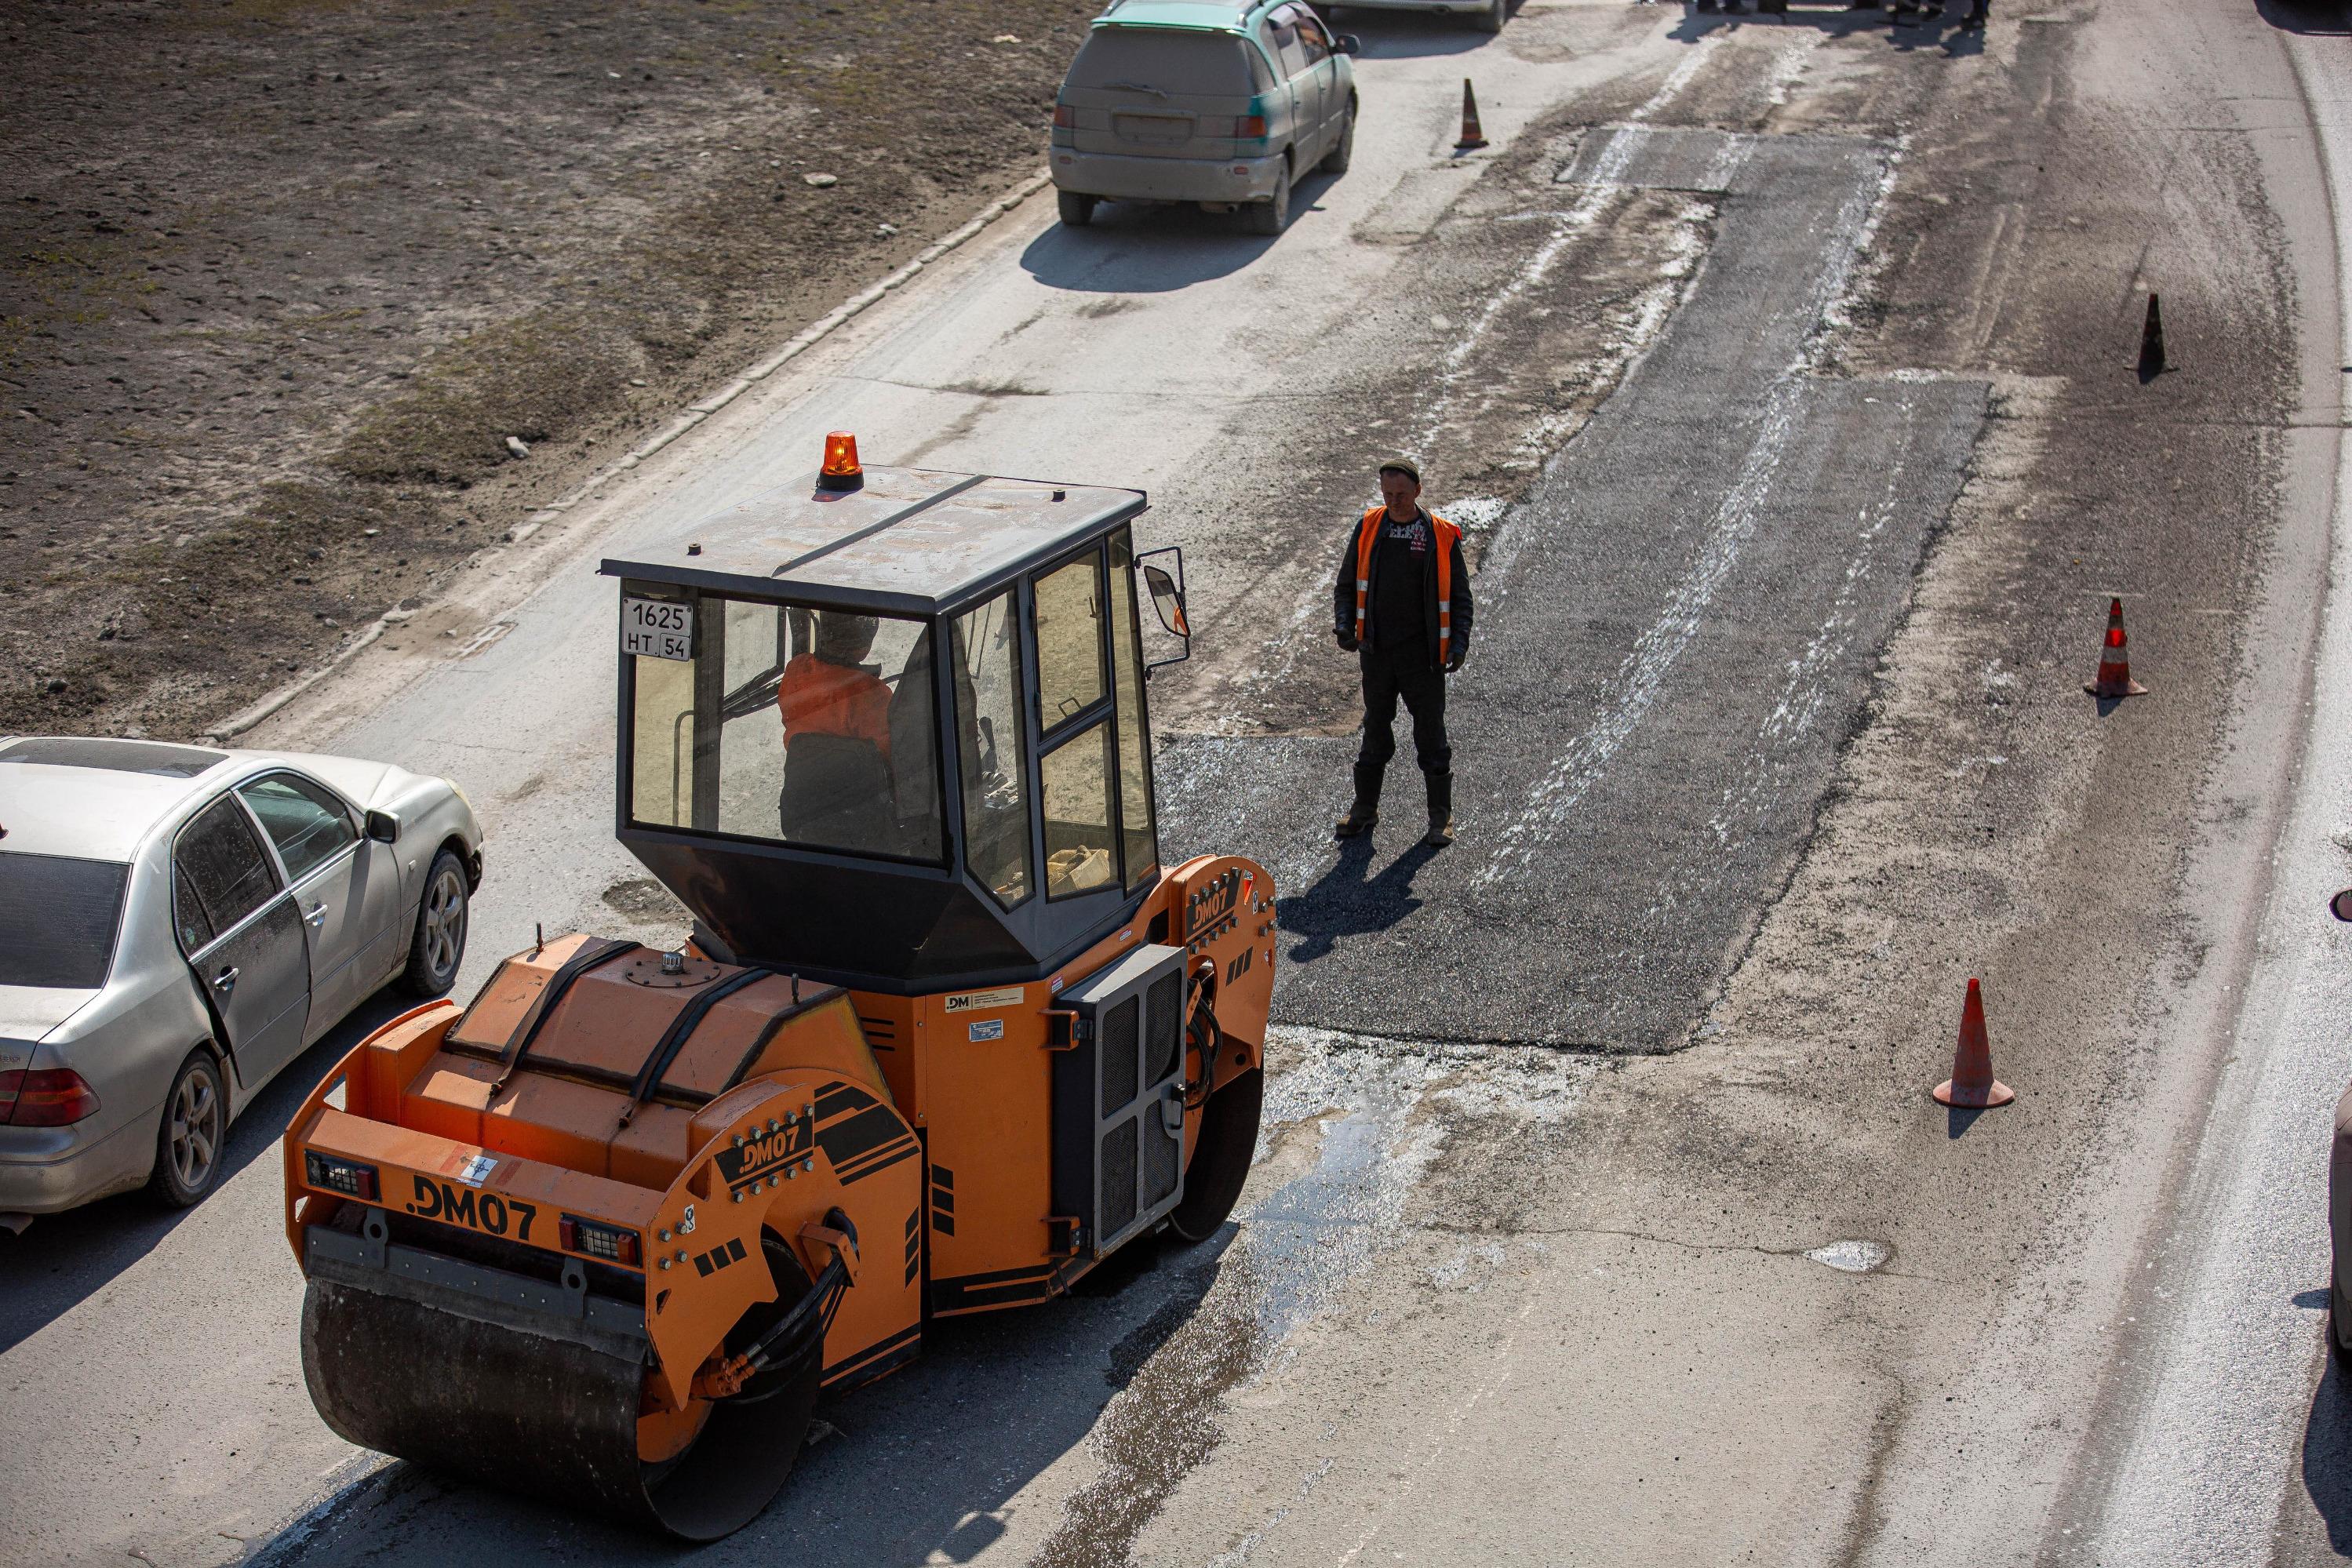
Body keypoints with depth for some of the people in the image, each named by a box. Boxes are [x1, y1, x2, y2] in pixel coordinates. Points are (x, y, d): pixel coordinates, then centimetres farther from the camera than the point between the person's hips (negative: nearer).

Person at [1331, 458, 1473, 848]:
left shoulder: (1441, 536, -4)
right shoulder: (1368, 529, 2)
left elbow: (1459, 595, 1)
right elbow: (1346, 585, 10)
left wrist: (1459, 643, -11)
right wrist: (1344, 624, -7)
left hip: (1423, 655, -2)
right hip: (1377, 652, 2)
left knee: (1430, 732, 3)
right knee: (1375, 730, 13)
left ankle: (1441, 817, 13)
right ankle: (1364, 809, 24)